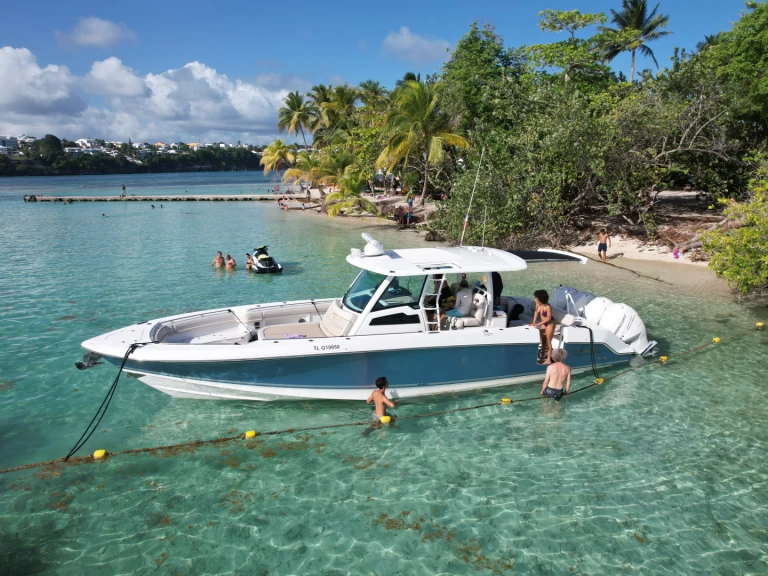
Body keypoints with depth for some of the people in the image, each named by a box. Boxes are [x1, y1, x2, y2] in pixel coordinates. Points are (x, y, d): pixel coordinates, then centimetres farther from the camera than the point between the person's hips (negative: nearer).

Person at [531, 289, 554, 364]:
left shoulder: (548, 307, -30)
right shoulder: (538, 304, -12)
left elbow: (548, 318, -23)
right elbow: (536, 312, 5)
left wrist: (538, 324, -22)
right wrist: (534, 322, -1)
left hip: (550, 324, -7)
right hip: (543, 323, 7)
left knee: (548, 342, 1)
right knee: (543, 341, 14)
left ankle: (548, 360, 10)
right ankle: (542, 358, 24)